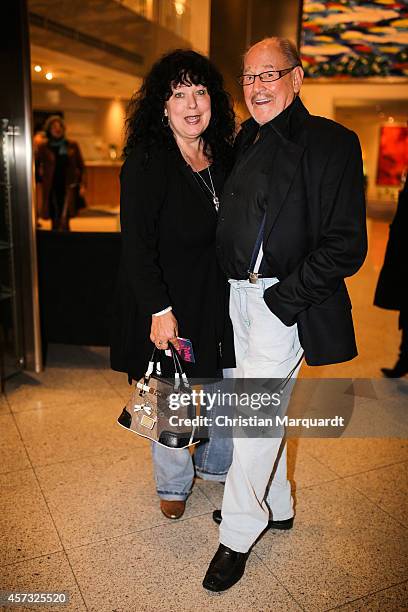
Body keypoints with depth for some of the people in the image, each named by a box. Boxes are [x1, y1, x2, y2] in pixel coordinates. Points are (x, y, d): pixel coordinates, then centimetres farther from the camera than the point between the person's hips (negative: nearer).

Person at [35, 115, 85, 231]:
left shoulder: (72, 145, 5)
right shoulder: (42, 147, 3)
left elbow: (80, 166, 8)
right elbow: (35, 165, 3)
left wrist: (81, 184, 2)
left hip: (69, 187, -1)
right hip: (51, 188, 1)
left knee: (64, 219, -14)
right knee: (55, 221, 7)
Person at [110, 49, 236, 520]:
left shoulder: (224, 158, 6)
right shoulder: (145, 163, -12)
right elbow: (137, 246, -16)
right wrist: (159, 310, -19)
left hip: (219, 301, 6)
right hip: (167, 306, -5)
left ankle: (215, 464, 42)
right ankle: (173, 485, 35)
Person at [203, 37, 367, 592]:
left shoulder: (330, 142, -8)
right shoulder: (245, 143, 13)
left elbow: (347, 244, -13)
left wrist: (286, 296, -18)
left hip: (286, 298, -7)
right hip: (240, 294, 8)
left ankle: (238, 536, 15)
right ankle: (277, 506, 36)